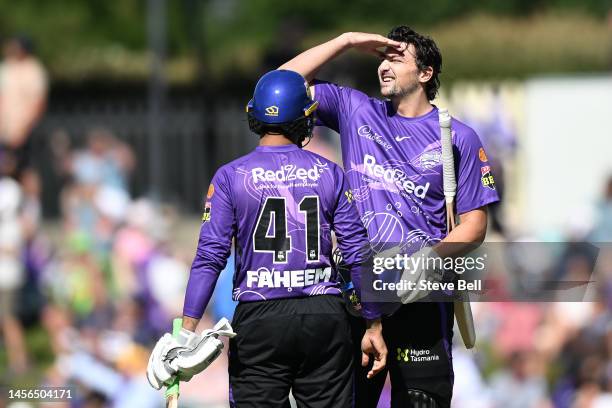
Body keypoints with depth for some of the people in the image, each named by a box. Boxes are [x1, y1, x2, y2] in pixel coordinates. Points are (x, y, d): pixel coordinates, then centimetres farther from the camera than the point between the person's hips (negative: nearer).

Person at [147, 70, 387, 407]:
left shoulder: (230, 177, -2)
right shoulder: (329, 174, 3)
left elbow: (210, 256, -8)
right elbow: (359, 253, 1)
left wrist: (188, 329, -7)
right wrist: (374, 327, 8)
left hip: (259, 318, -1)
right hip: (325, 316, 1)